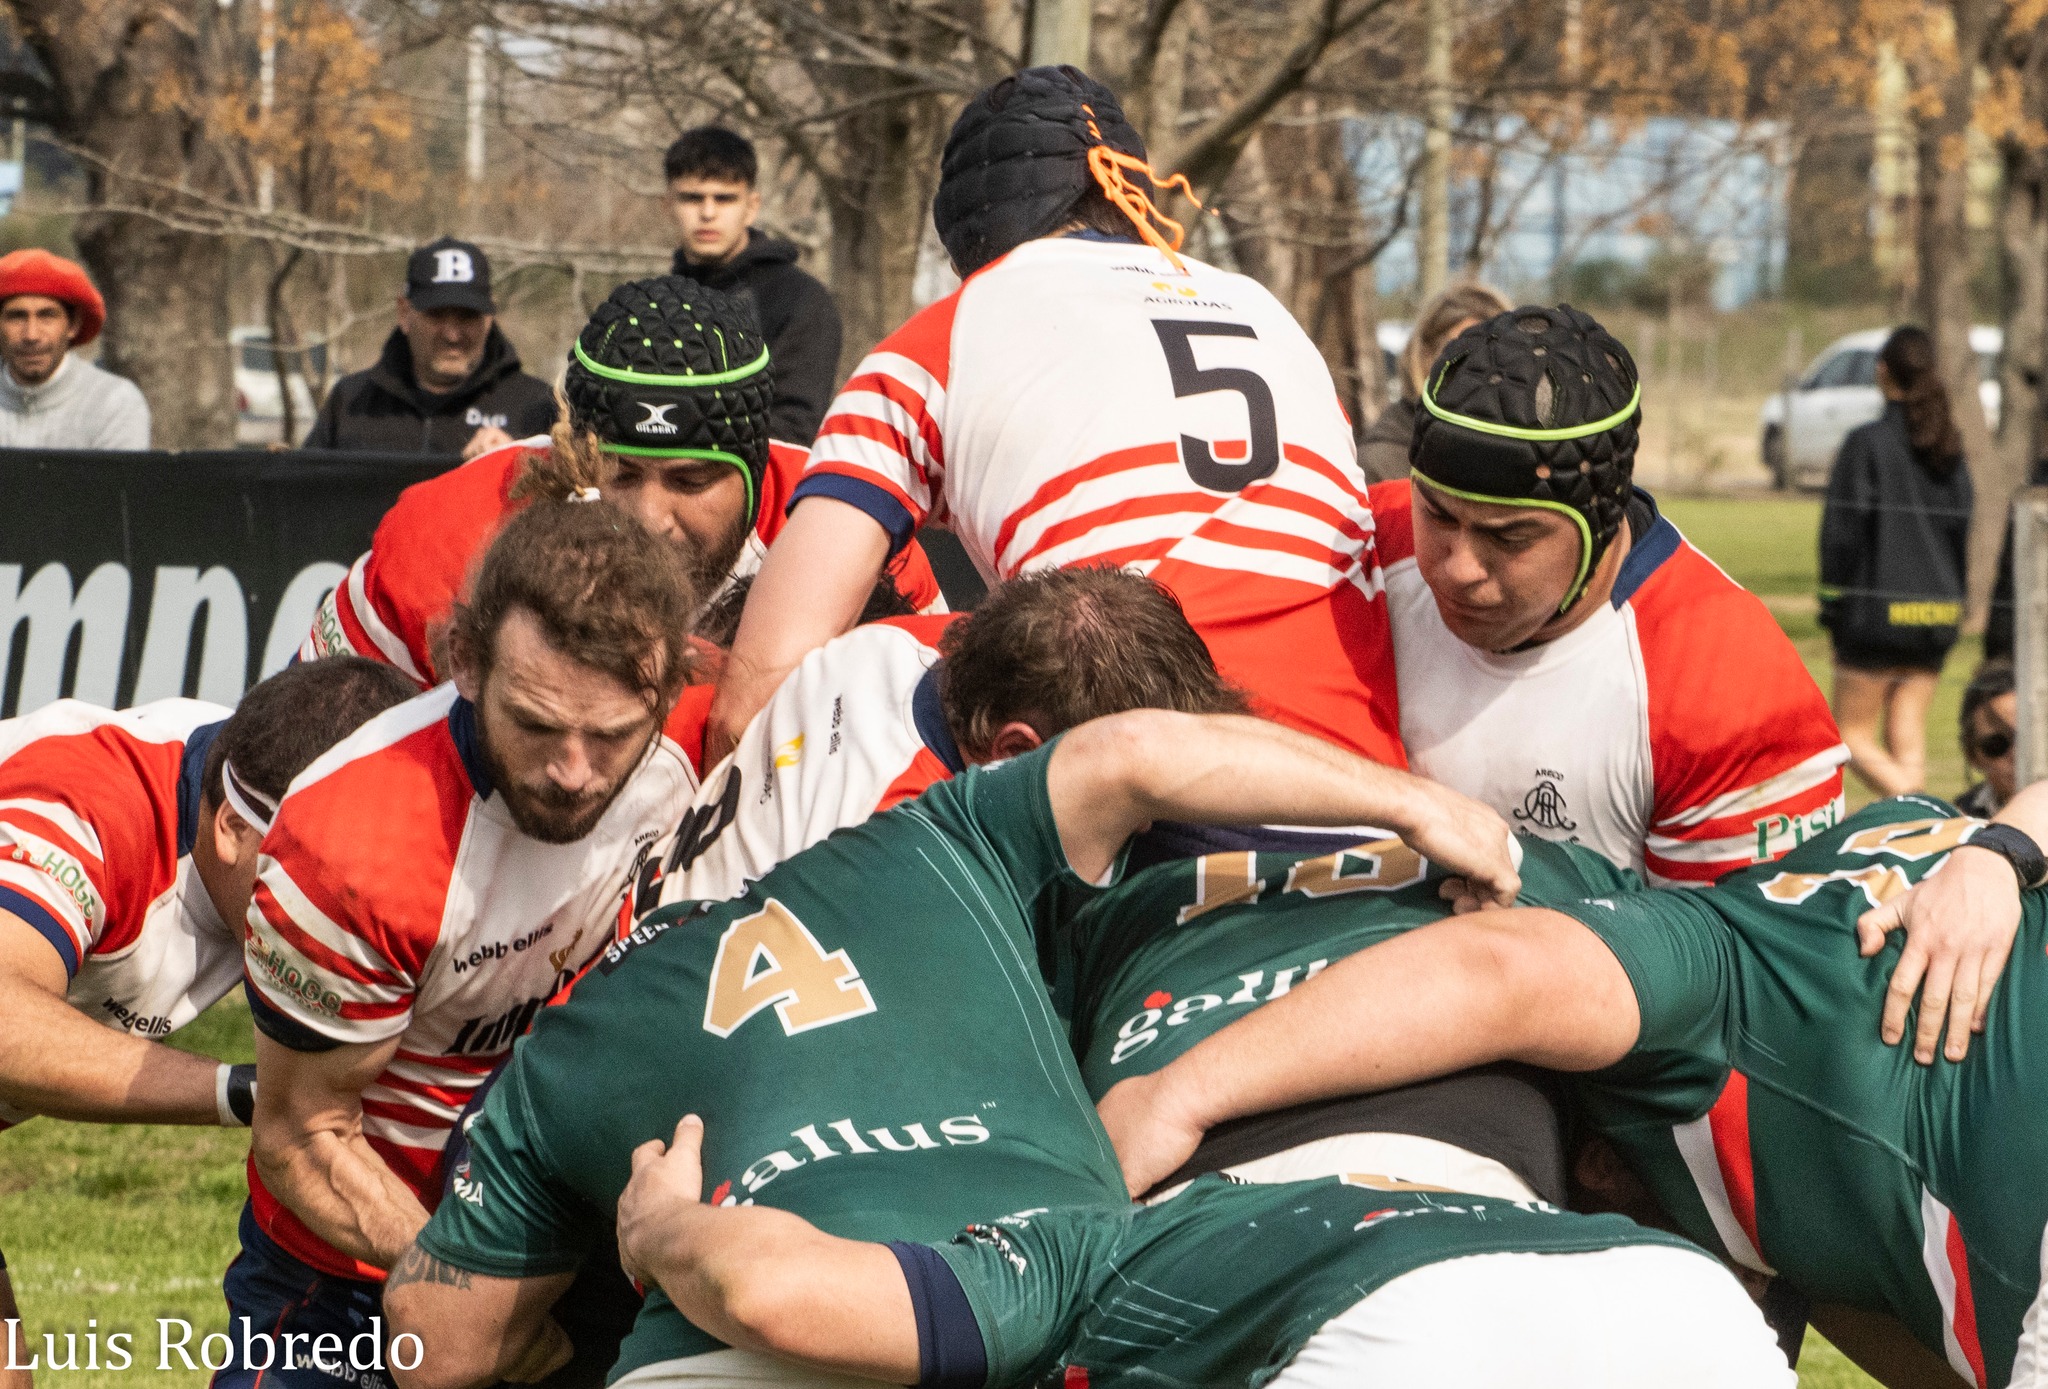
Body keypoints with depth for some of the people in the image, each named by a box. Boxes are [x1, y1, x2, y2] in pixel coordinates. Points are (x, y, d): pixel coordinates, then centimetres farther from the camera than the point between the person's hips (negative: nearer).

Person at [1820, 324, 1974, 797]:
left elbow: (1842, 532, -13)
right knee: (1908, 741, 10)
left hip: (1877, 612, -6)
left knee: (1855, 735, 4)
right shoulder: (1950, 451, 7)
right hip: (1935, 618, 6)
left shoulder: (1866, 444, -12)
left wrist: (1833, 606, -4)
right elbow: (1961, 532, 11)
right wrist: (1954, 604, 17)